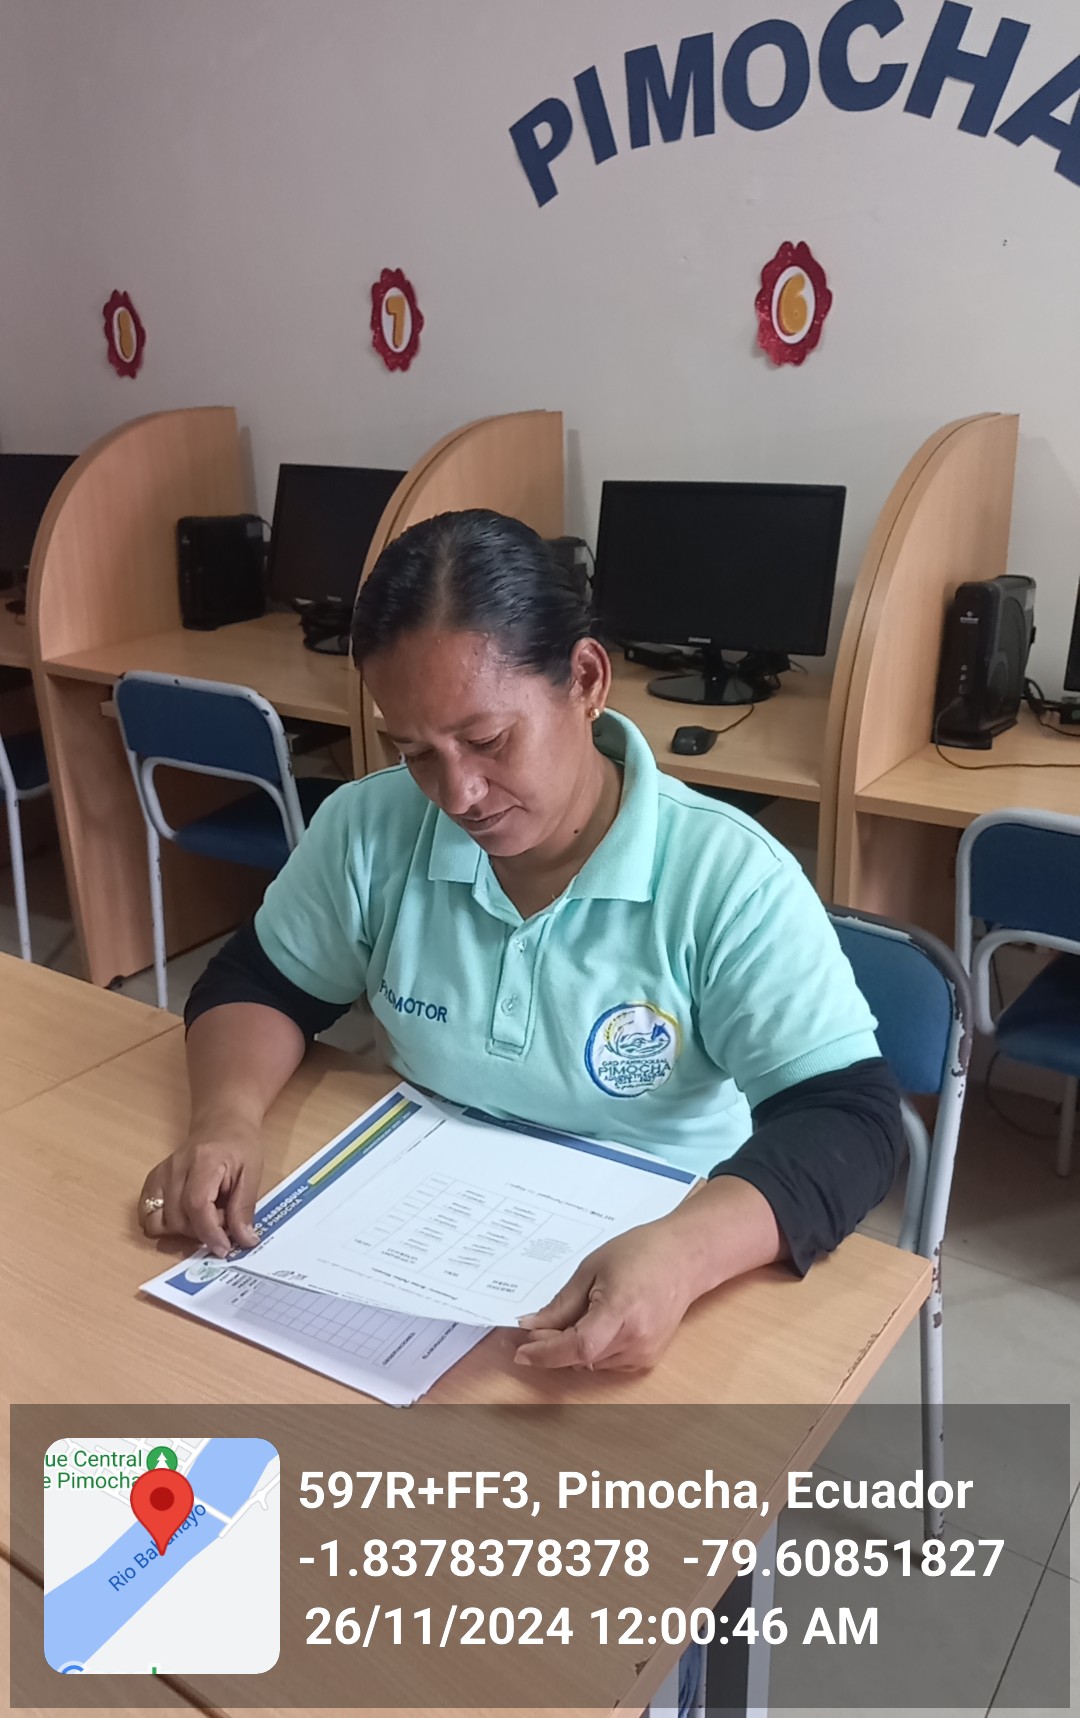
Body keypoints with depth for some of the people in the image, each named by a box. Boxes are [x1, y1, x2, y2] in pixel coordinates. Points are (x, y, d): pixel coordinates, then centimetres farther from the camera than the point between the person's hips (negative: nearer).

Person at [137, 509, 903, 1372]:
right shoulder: (370, 827, -6)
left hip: (645, 1275, -2)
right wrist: (227, 1117, -15)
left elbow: (849, 1118, -22)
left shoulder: (728, 878, -18)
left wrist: (681, 1254, -40)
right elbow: (258, 982, 7)